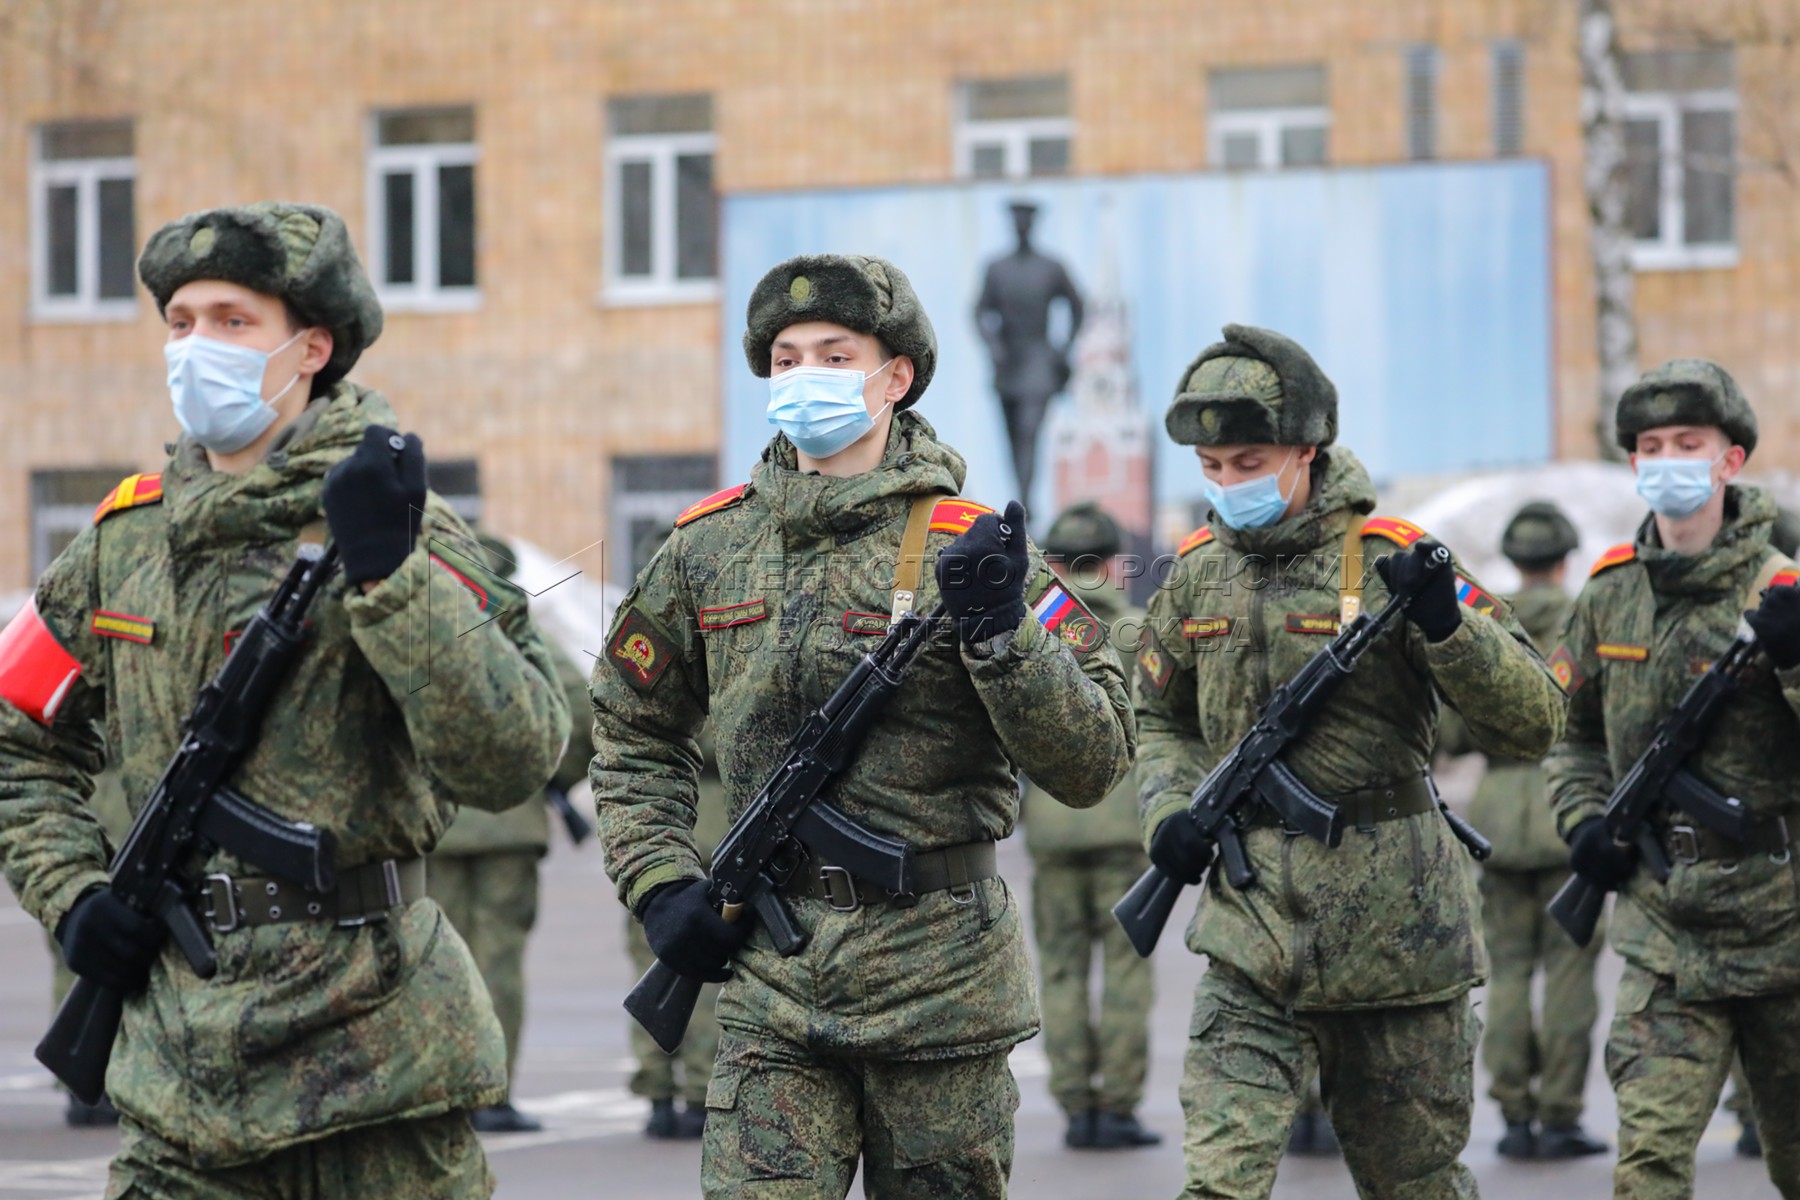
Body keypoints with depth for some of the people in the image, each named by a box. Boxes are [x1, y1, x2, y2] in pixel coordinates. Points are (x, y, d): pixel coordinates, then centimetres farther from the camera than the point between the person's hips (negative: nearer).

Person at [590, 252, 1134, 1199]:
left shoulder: (964, 548, -5)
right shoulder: (711, 546, 6)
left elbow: (1092, 764, -9)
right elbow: (631, 729, 20)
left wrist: (1001, 632, -22)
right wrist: (657, 880, 6)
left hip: (937, 971, -2)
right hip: (772, 983, 2)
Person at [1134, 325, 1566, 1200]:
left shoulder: (1389, 559, -7)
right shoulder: (1198, 574, 6)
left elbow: (1532, 723, -9)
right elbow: (1159, 718, 23)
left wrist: (1446, 624, -26)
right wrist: (1171, 811, 3)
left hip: (1396, 930, -3)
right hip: (1255, 932, 3)